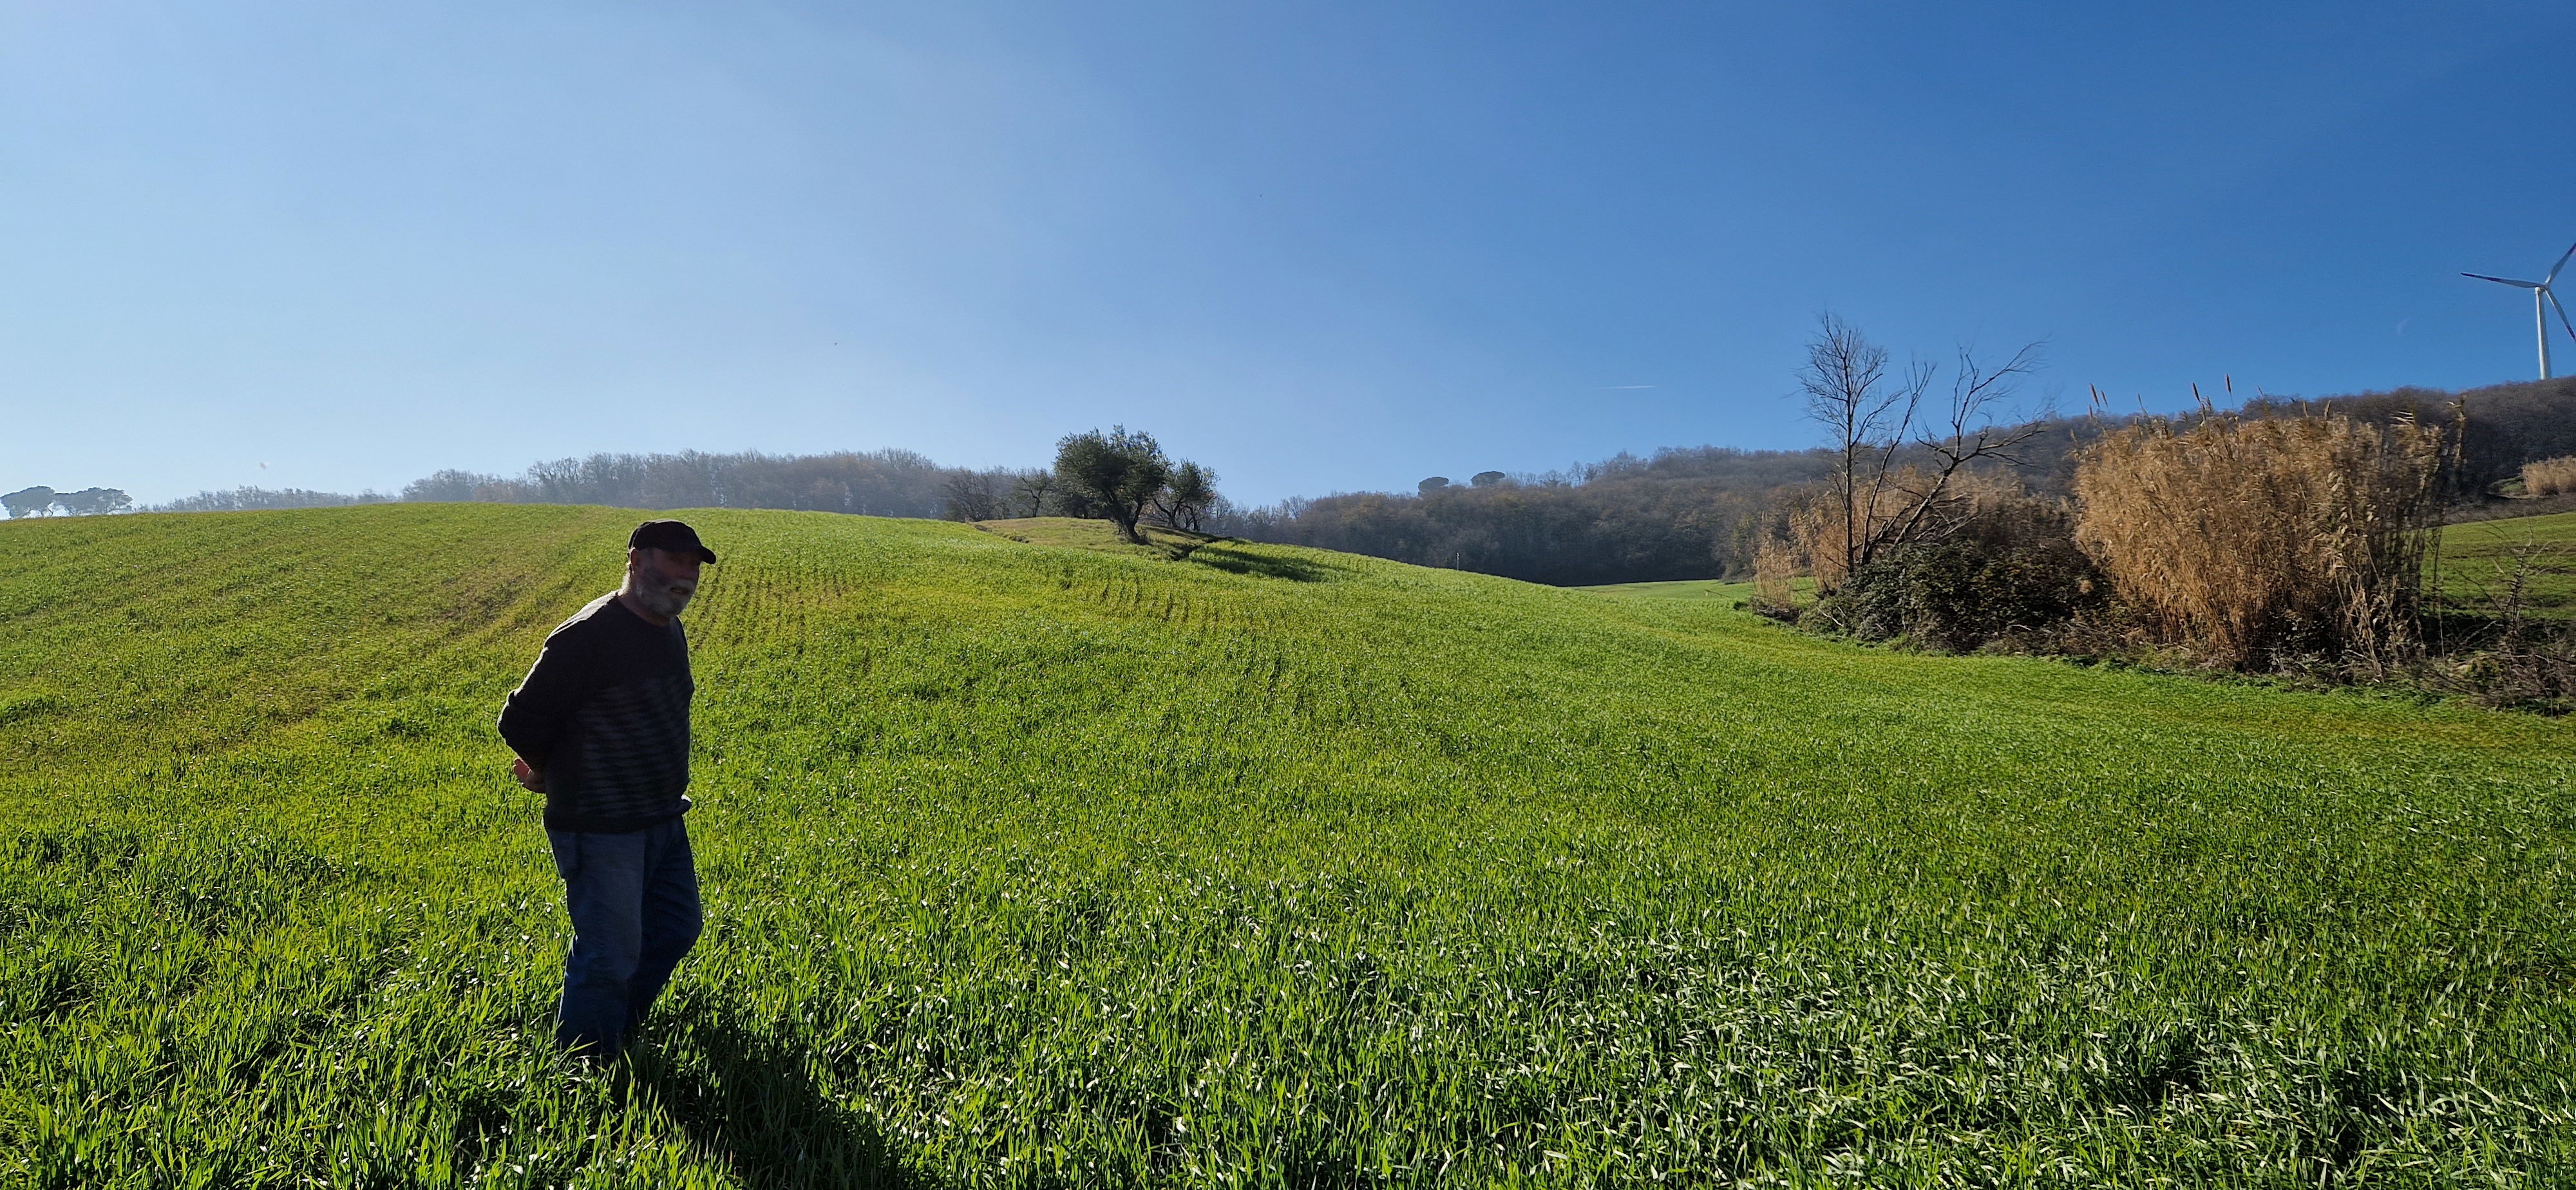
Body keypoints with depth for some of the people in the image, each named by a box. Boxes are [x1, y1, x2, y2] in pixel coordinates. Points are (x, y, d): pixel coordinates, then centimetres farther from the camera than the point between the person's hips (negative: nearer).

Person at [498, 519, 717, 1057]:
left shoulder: (670, 631, 8)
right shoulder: (590, 635, -20)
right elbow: (520, 722, -15)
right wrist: (555, 776, 3)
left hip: (663, 821, 9)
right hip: (601, 832, -9)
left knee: (676, 930, 20)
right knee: (610, 957, 0)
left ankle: (617, 1031, 39)